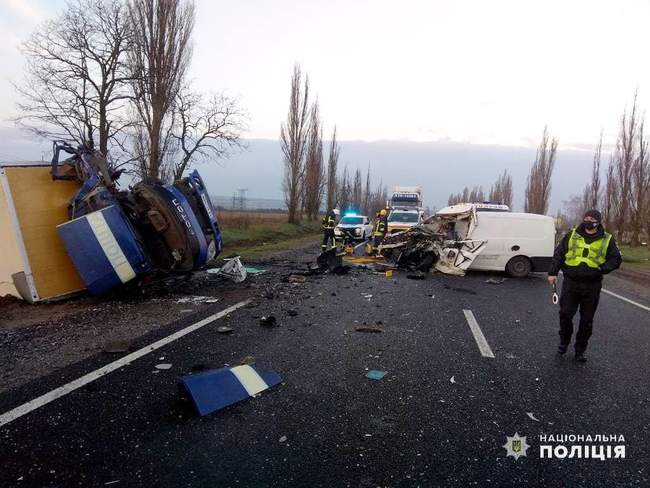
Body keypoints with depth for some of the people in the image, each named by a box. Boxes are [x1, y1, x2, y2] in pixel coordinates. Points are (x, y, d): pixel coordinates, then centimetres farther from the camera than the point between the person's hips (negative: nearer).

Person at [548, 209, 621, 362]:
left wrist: (601, 269, -14)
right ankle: (564, 342, 23)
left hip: (592, 286, 0)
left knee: (587, 320, 8)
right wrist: (553, 272, 0)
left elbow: (616, 259, 3)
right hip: (571, 283, 0)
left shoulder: (607, 240, 2)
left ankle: (580, 350, 23)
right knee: (565, 314, 0)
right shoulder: (572, 235, 3)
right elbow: (558, 254, 6)